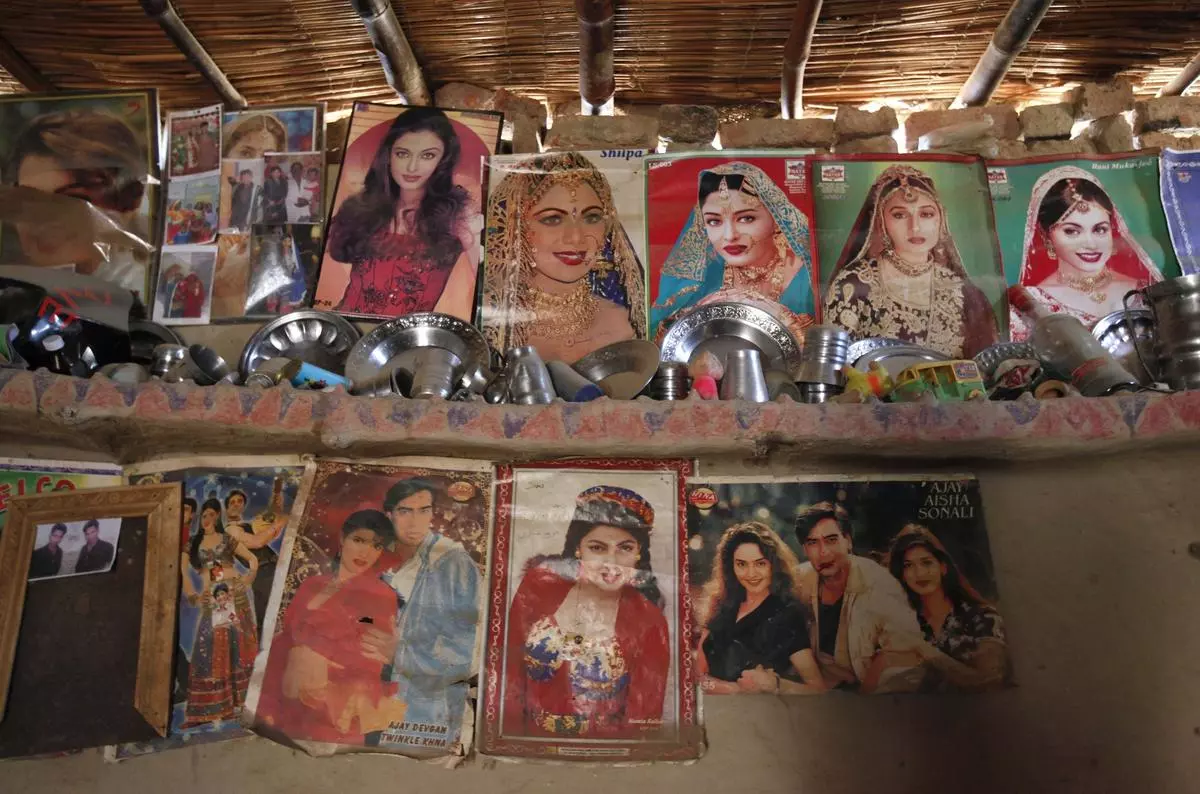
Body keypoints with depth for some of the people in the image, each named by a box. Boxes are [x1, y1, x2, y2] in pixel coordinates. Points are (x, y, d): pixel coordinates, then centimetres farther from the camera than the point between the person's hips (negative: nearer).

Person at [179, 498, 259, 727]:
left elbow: (253, 560, 10)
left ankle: (238, 699, 10)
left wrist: (247, 581, 0)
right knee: (210, 647, -4)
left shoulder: (227, 540, 8)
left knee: (238, 643, 1)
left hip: (235, 594, 0)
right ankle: (209, 705, 2)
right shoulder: (193, 543, 11)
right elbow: (183, 571, 6)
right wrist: (193, 595, -1)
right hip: (211, 598, 1)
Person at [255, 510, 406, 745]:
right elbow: (283, 640, 5)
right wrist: (269, 703, 0)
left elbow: (373, 662, -8)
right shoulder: (312, 585, 8)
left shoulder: (382, 596, -5)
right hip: (289, 702, 4)